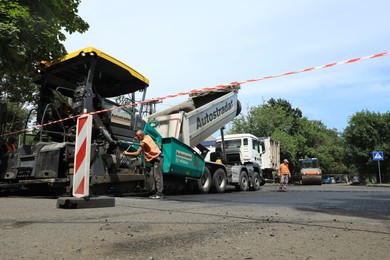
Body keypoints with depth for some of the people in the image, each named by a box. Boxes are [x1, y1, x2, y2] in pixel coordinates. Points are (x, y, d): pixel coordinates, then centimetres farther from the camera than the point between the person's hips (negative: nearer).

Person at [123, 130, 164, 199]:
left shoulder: (144, 142, -16)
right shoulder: (147, 137, 10)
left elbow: (137, 153, -16)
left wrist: (127, 153, -6)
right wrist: (138, 139, 17)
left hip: (157, 158, -10)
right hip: (155, 158, 10)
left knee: (157, 176, -12)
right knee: (155, 176, 8)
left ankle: (159, 194, -13)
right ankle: (158, 193, 8)